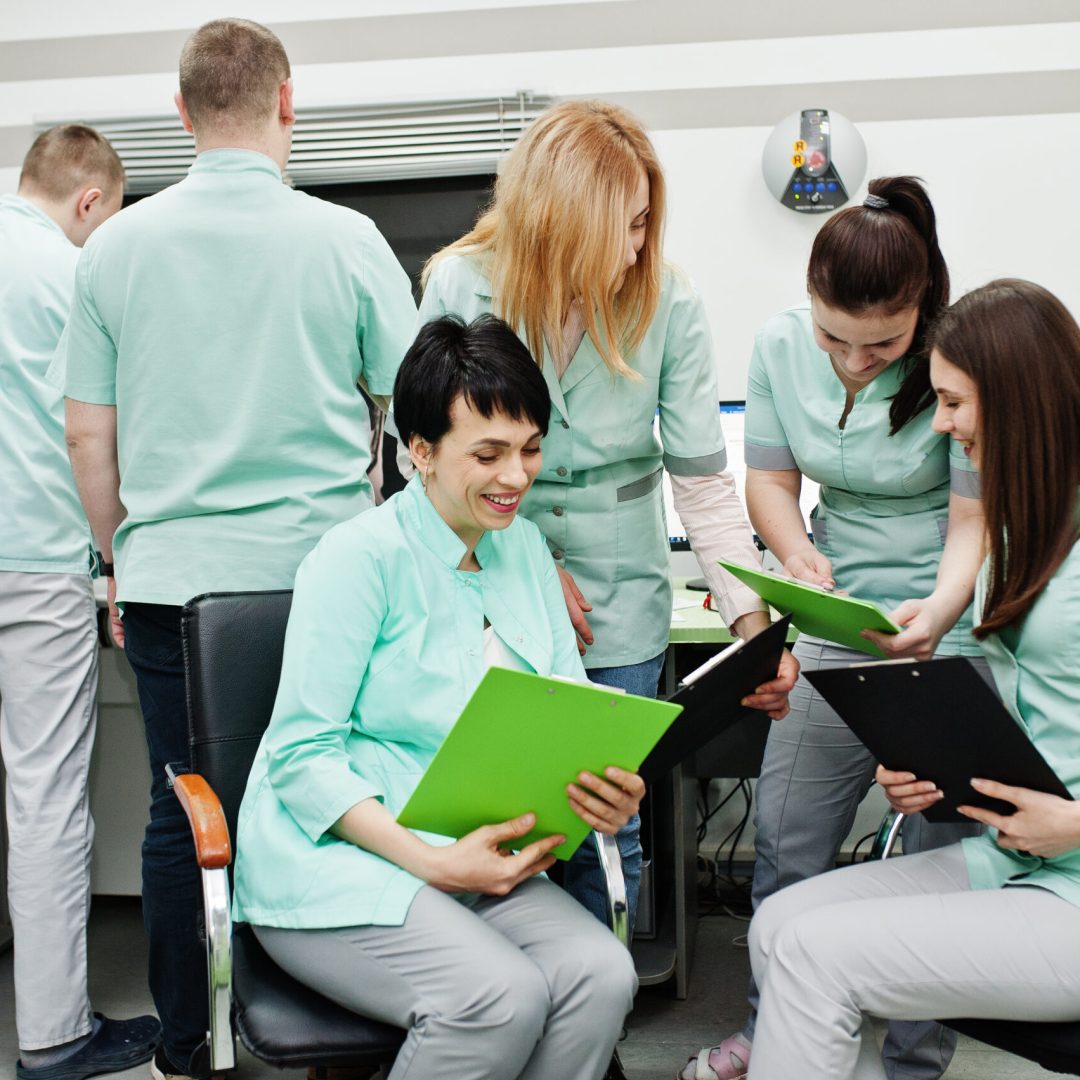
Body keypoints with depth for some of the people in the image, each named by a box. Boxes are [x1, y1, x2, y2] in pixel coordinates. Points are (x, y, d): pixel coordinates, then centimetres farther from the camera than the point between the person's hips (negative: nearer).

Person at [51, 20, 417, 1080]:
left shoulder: (116, 248, 2)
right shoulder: (345, 239, -4)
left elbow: (89, 441, 5)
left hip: (170, 575, 2)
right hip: (318, 578, -2)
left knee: (178, 816, 12)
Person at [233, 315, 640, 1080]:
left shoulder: (525, 548, 11)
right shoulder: (361, 556, -11)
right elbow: (302, 756, -14)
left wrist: (609, 785, -15)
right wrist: (433, 864, -24)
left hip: (476, 859, 6)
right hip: (336, 860, -6)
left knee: (601, 976, -20)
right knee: (503, 996, -29)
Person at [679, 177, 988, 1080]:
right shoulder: (781, 345, -6)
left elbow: (975, 520, -16)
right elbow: (770, 476, 4)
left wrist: (939, 614, -35)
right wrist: (798, 554, -17)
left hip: (954, 632, -4)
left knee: (938, 857, 0)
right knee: (786, 841, 6)